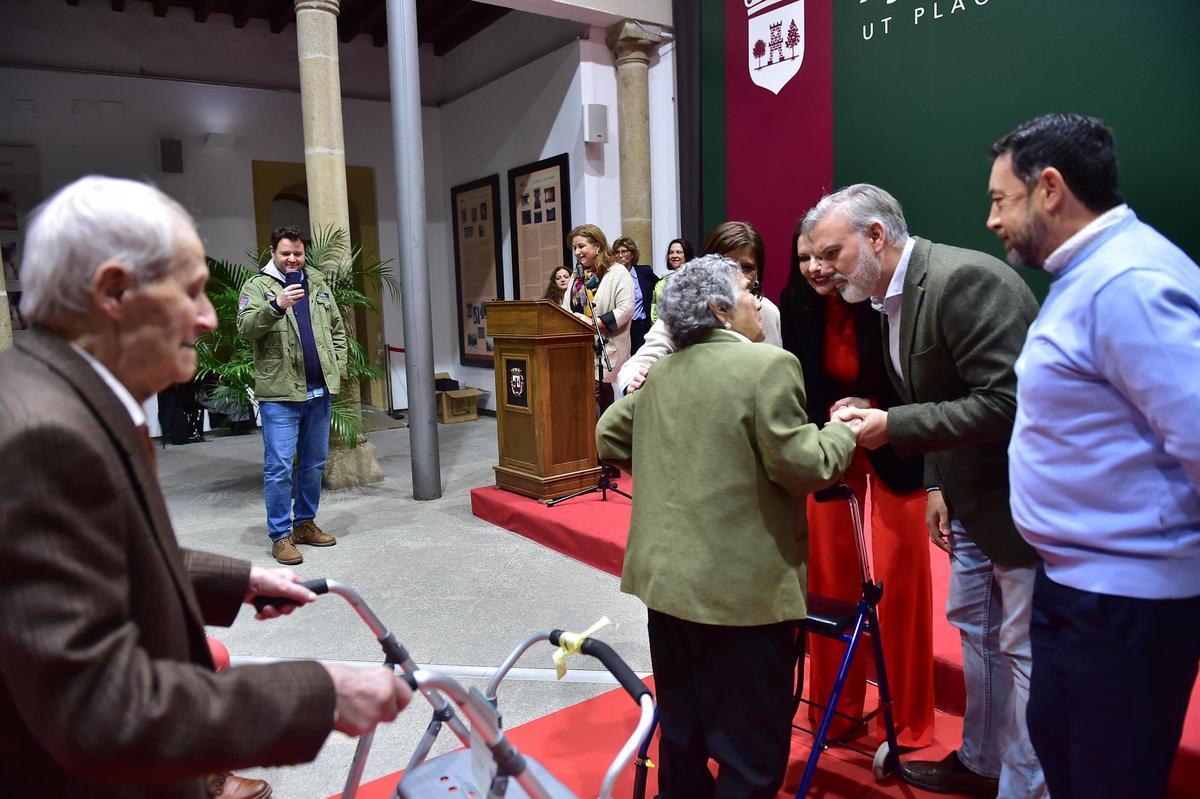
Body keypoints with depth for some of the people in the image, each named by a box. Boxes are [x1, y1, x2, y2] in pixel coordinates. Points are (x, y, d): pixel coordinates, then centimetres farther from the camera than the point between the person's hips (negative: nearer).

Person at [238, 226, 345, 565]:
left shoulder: (317, 283, 14)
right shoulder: (257, 286, -2)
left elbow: (337, 326, 19)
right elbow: (246, 327, -17)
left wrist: (337, 364, 8)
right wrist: (277, 305, -33)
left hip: (320, 390, 5)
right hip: (280, 393, -5)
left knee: (314, 463, 13)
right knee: (279, 467, -3)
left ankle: (305, 523, 27)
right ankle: (280, 535, 6)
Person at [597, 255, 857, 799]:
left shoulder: (662, 371, 9)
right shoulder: (768, 365, -13)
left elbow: (609, 436, 18)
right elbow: (802, 468, -15)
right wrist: (844, 430, 3)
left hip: (667, 576, 7)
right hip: (742, 586, -7)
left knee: (681, 732, 21)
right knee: (750, 751, 7)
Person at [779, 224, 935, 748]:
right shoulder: (795, 305, -10)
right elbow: (800, 382, -1)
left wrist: (873, 412, -28)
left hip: (892, 445, -3)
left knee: (897, 578, 3)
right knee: (829, 575, 9)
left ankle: (907, 718, 22)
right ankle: (835, 703, 28)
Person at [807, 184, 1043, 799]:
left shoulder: (963, 280, -24)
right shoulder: (892, 295, 5)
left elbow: (1004, 404, -29)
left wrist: (891, 426, -26)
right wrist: (938, 483, 7)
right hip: (973, 490, 10)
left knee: (1022, 648, 4)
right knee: (974, 626, 20)